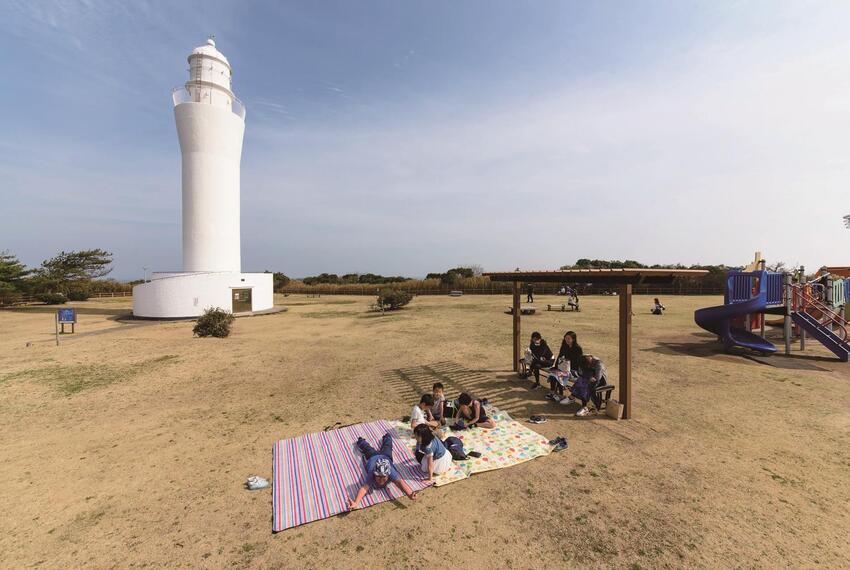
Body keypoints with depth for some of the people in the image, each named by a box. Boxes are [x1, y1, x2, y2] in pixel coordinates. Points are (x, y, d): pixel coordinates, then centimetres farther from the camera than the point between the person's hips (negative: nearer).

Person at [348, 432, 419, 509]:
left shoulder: (391, 472, -47)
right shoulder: (371, 474, -47)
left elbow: (400, 482, -62)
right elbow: (364, 487, -59)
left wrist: (410, 494, -79)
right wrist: (356, 503, -77)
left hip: (385, 456, 1)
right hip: (372, 457, 0)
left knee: (387, 447, 34)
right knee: (368, 449, 32)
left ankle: (387, 436, 63)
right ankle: (360, 440, 61)